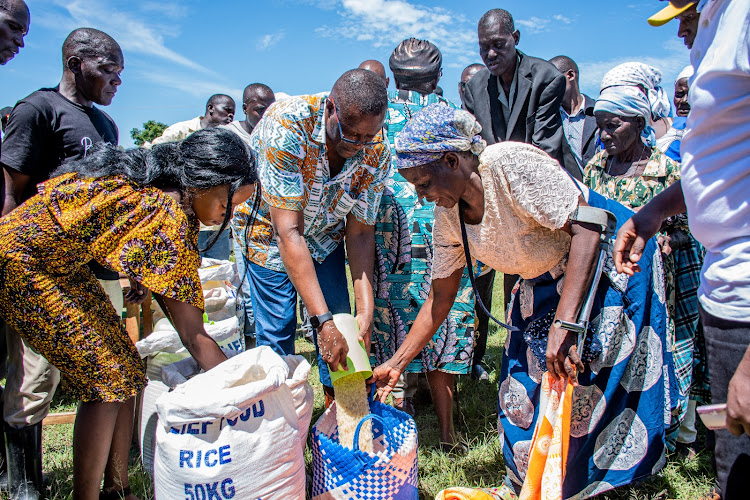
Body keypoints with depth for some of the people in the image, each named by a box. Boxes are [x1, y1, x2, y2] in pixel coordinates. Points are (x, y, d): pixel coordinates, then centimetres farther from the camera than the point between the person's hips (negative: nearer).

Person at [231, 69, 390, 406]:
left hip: (325, 234, 4)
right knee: (276, 330, -7)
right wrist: (322, 320, -41)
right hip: (270, 230, -3)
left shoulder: (377, 153, -22)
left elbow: (360, 231, -16)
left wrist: (365, 311, -24)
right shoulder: (285, 125, -36)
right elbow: (289, 231, -38)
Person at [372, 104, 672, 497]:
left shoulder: (510, 163, -30)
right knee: (524, 388, 5)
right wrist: (396, 364, -3)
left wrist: (564, 322, -40)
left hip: (605, 261, -6)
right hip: (545, 283, 7)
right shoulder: (447, 218, -8)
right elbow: (440, 298, 0)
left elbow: (586, 228, -32)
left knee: (583, 385, -8)